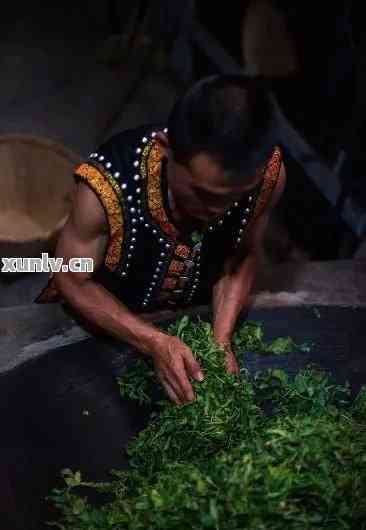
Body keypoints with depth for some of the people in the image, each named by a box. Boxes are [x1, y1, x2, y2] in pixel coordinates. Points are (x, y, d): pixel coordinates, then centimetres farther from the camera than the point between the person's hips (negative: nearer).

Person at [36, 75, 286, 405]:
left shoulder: (269, 173, -29)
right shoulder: (108, 184, -39)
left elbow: (244, 255, -10)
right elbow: (74, 280, -22)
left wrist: (222, 338, -25)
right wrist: (155, 343, -34)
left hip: (199, 312, 2)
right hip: (105, 314, -1)